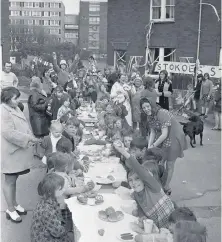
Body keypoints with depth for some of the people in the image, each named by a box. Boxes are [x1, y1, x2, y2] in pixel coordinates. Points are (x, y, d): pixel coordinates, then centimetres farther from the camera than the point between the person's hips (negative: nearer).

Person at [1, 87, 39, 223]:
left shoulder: (15, 109, 9)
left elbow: (22, 126, 16)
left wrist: (30, 138, 3)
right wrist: (28, 138, -23)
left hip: (18, 151, 9)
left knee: (13, 179, 20)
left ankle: (14, 204, 34)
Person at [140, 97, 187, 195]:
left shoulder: (162, 114, -29)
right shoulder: (149, 117, -2)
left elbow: (164, 134, -29)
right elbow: (152, 133, 0)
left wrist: (153, 146, -23)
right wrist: (149, 147, -12)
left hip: (173, 138, -7)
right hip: (162, 139, 7)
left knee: (169, 165, 5)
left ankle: (166, 188, 22)